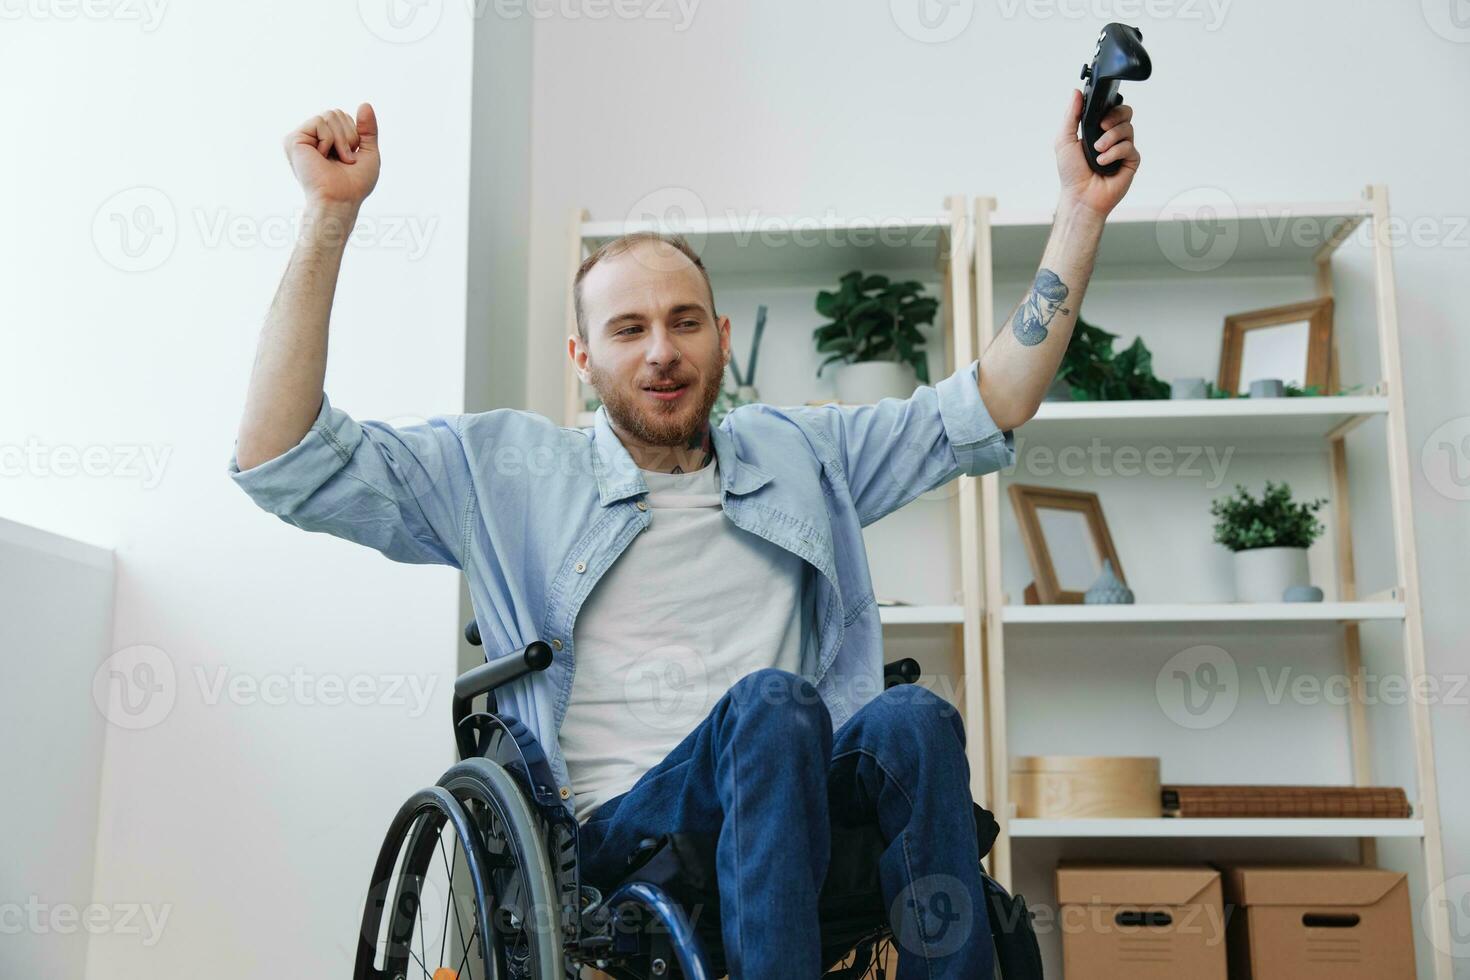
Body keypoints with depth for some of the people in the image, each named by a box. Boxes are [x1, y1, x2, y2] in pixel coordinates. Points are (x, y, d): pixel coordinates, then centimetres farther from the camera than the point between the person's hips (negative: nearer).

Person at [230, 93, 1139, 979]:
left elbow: (991, 406, 18)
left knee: (913, 719, -29)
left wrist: (1082, 208, 12)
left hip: (802, 812, 3)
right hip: (619, 832, -2)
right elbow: (279, 461, 1)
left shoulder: (796, 452, 18)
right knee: (772, 701, -32)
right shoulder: (507, 470, 9)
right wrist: (330, 214, -4)